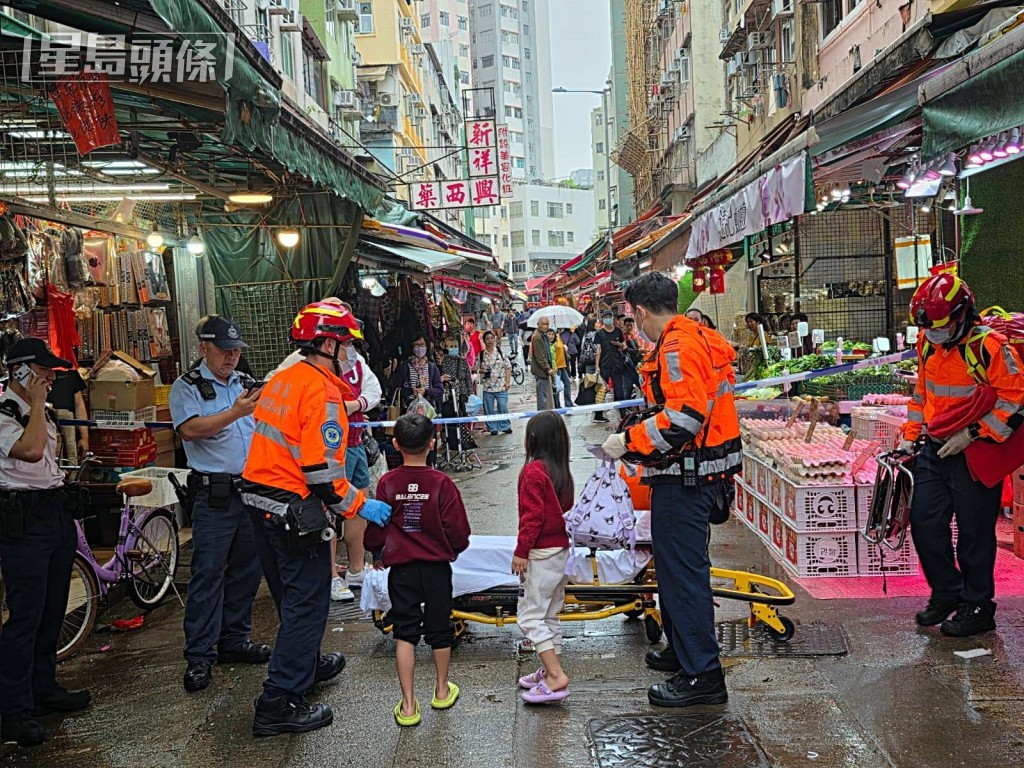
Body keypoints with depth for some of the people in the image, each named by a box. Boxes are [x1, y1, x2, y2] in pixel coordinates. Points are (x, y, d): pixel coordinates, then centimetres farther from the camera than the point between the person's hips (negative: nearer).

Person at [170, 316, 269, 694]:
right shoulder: (187, 387, -1)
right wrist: (235, 412, -26)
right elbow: (190, 429, -18)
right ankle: (199, 656, 6)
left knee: (247, 570, 12)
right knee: (207, 574, -3)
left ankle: (234, 640, 25)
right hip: (214, 496, -5)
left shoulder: (247, 384, 15)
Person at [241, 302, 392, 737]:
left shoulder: (282, 379, 10)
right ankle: (281, 704, 6)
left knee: (291, 595, 24)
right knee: (306, 603, 1)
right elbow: (321, 469, -24)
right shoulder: (322, 391, -19)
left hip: (260, 500, 10)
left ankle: (306, 664, 44)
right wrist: (358, 505, -16)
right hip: (295, 510, -10)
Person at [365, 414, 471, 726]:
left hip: (401, 568, 0)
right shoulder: (442, 483, -13)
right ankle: (442, 689, 34)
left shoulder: (387, 483, -9)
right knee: (439, 627, 17)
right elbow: (458, 529, -10)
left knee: (404, 633, 7)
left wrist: (377, 554, 19)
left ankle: (408, 704, 6)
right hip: (437, 566, 0)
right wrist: (454, 549, 13)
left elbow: (376, 526, -1)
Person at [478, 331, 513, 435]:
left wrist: (507, 382, -4)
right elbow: (477, 369, 11)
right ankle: (493, 428, 15)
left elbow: (508, 367, 3)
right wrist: (481, 370, -12)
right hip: (487, 386, 1)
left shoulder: (500, 352, 1)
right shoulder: (481, 355, 3)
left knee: (503, 407, -1)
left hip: (501, 386, -1)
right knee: (489, 409, 5)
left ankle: (506, 427, 13)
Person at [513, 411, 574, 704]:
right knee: (550, 615, 17)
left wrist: (521, 550, -15)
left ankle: (556, 676, -10)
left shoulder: (533, 470, -15)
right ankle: (550, 672, 25)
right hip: (563, 550, 9)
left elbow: (533, 515, -20)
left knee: (530, 616, -4)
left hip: (542, 553, -9)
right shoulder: (563, 471, 9)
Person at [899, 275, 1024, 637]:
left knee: (974, 533, 3)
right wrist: (911, 436, 13)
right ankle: (946, 592, 27)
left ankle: (977, 607, 19)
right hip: (934, 450, 7)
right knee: (924, 523, 8)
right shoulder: (928, 344, 7)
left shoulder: (990, 345, -17)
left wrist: (972, 434, -19)